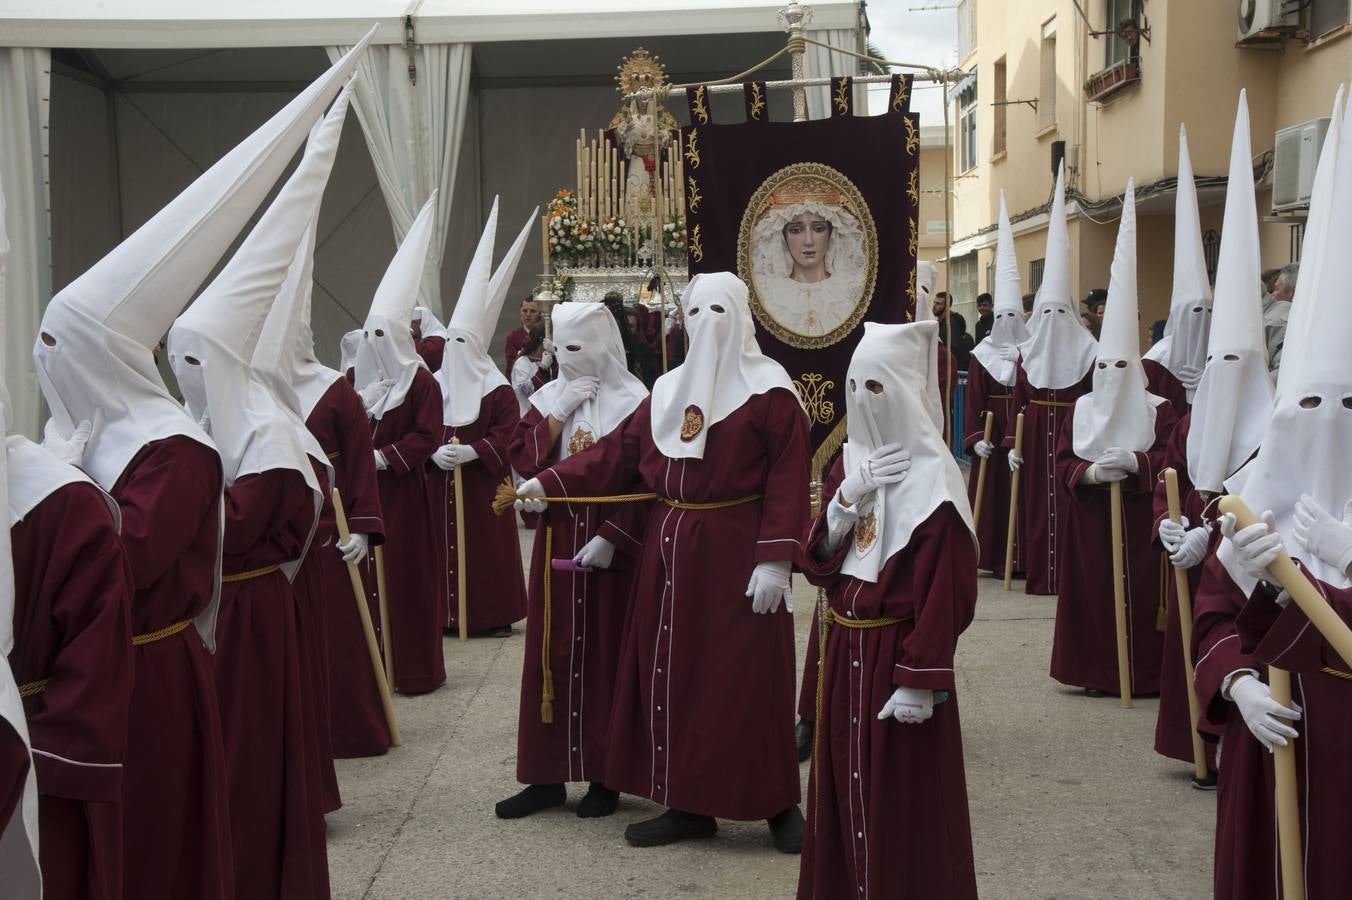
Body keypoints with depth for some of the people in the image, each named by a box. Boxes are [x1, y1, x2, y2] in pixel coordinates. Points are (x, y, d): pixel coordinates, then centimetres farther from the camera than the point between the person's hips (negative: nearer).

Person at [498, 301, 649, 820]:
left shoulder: (633, 402, -6)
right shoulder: (547, 398, 8)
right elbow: (523, 462, 0)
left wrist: (611, 537, -17)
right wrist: (557, 416, -10)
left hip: (611, 544, -4)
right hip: (557, 541, 4)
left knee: (605, 657, 1)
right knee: (551, 656, 6)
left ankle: (604, 776, 11)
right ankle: (548, 775, 13)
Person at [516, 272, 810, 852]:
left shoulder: (769, 390, -6)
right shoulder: (667, 390, 12)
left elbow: (787, 481, -12)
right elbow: (618, 452, 8)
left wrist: (776, 559, -19)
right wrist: (549, 482, -3)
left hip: (737, 552, -6)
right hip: (671, 551, 6)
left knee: (747, 678, -3)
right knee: (675, 674, 8)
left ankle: (778, 804, 11)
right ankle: (689, 804, 18)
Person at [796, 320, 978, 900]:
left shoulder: (931, 480, -15)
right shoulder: (847, 464, 7)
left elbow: (944, 595, -18)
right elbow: (815, 563, 2)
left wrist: (920, 682, -20)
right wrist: (845, 498, -13)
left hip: (897, 652, -7)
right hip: (844, 648, 7)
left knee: (900, 800, 2)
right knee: (843, 782, 15)